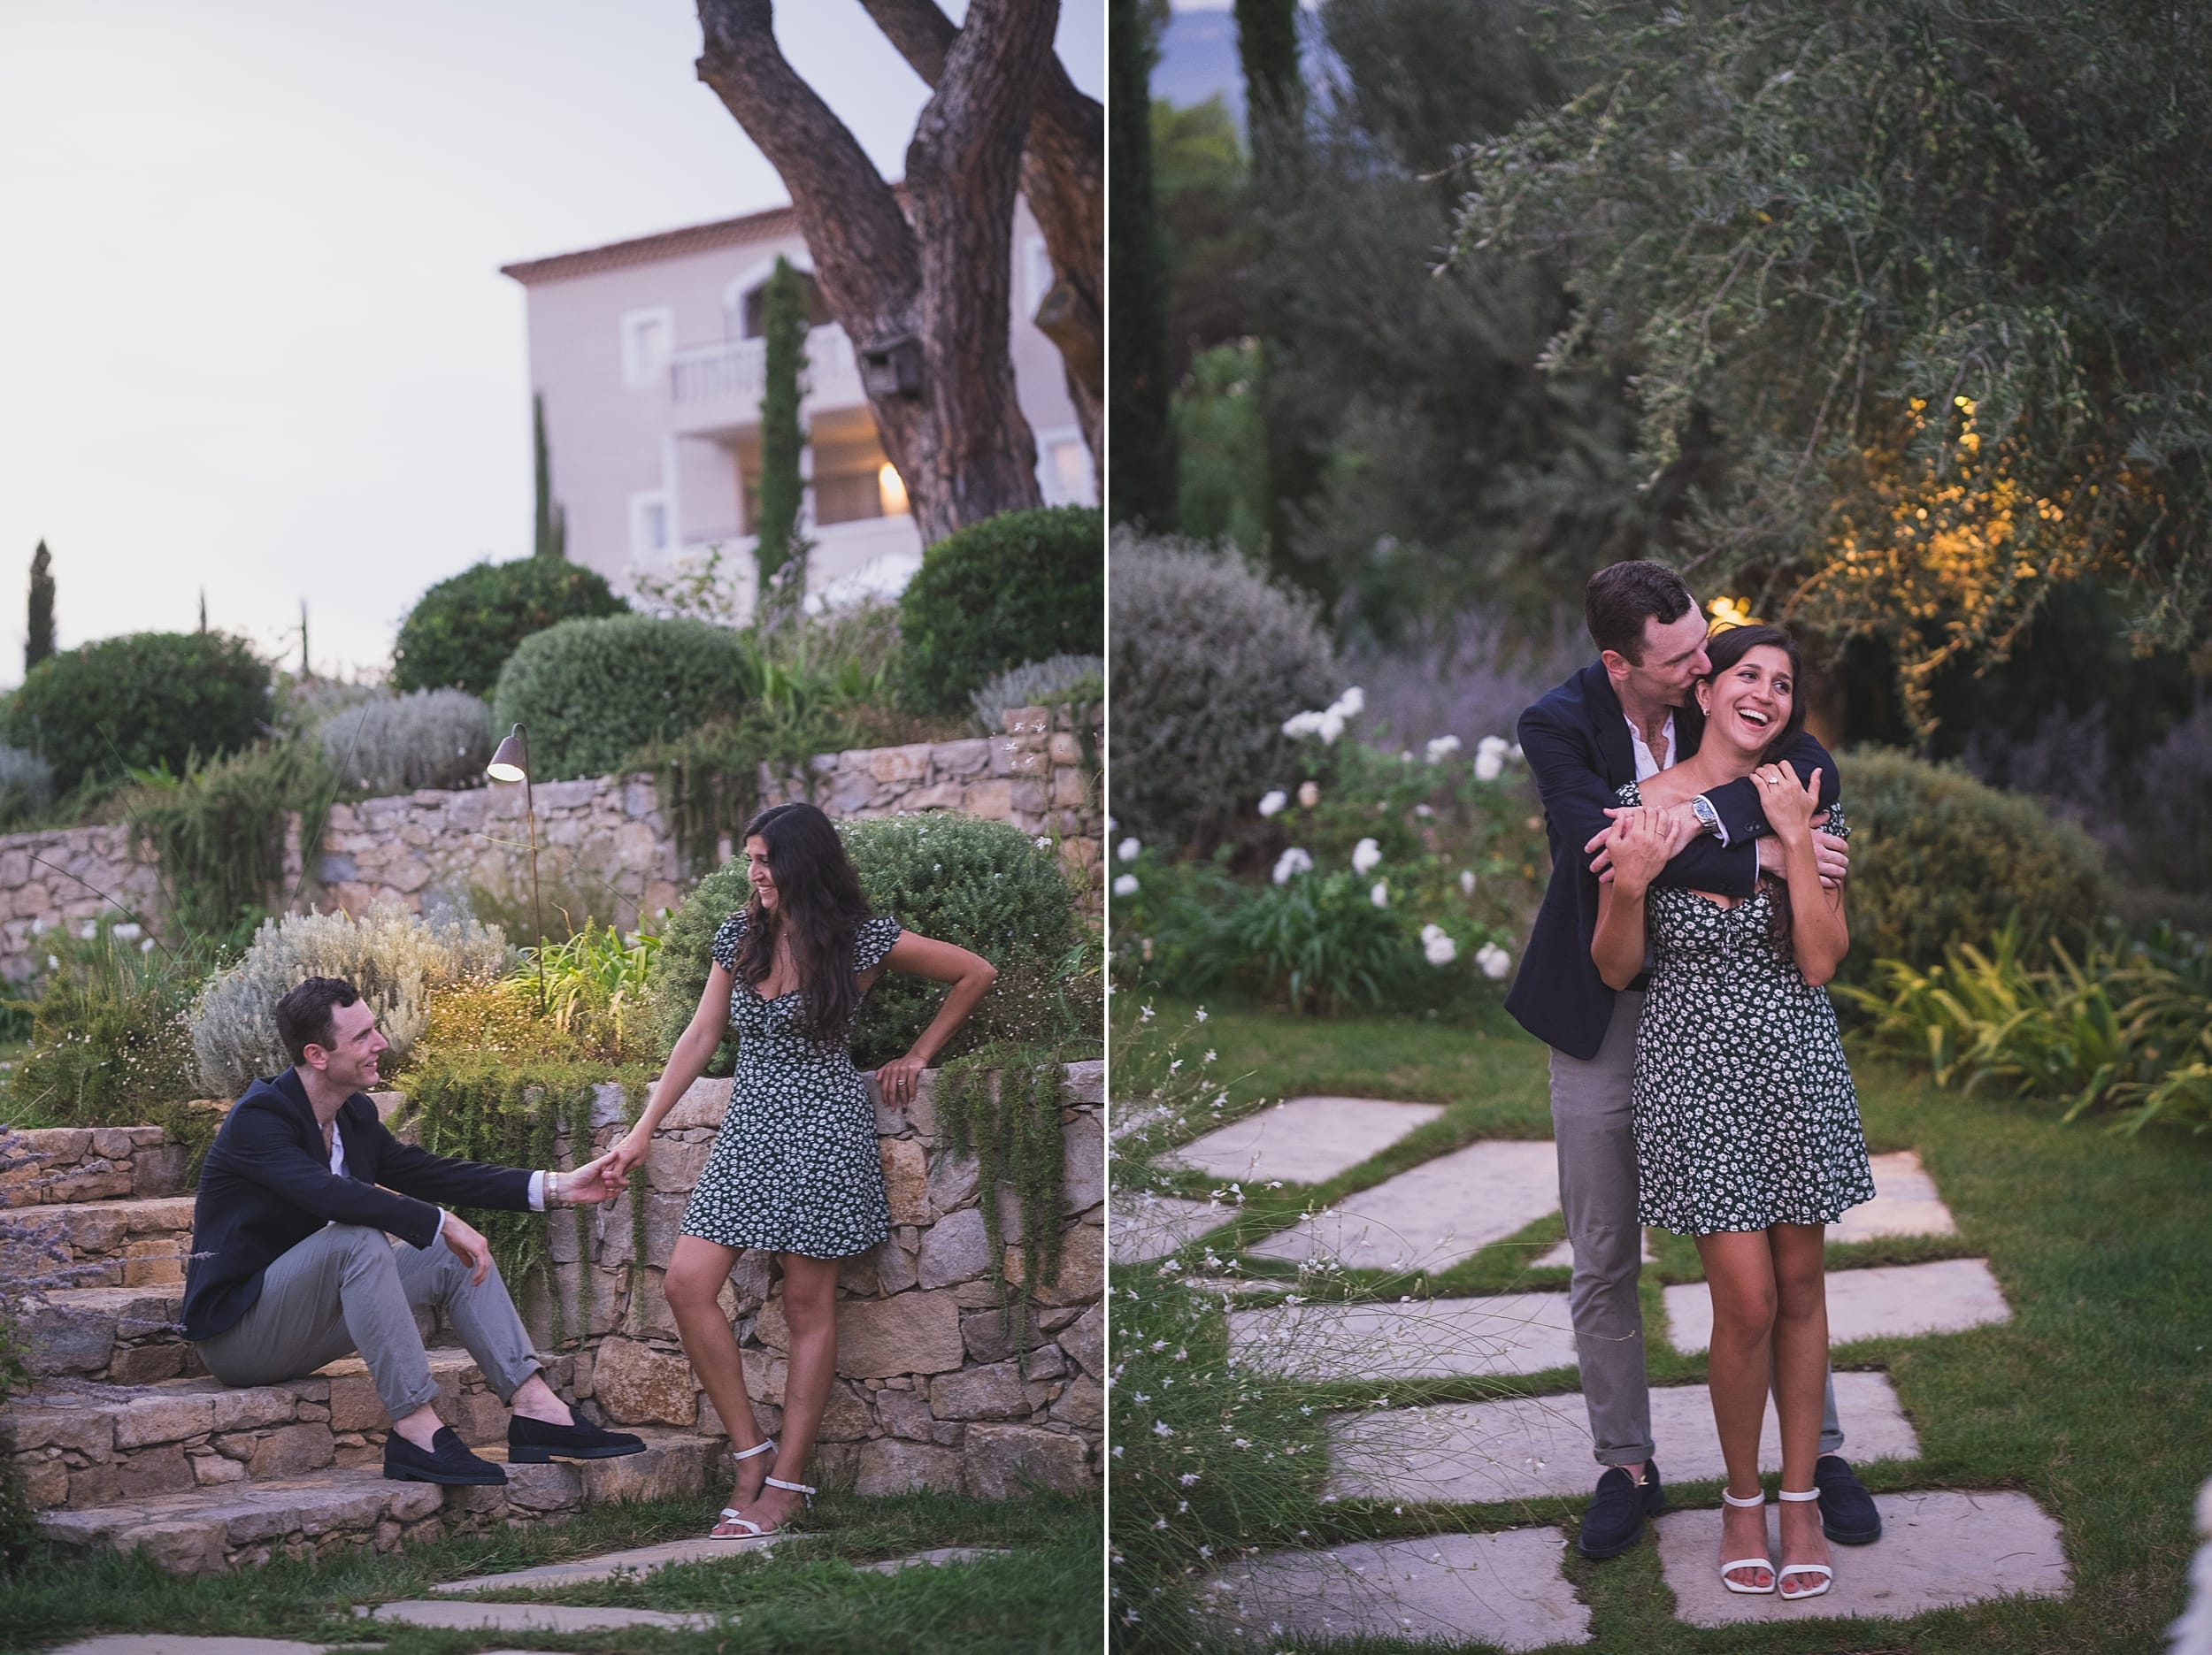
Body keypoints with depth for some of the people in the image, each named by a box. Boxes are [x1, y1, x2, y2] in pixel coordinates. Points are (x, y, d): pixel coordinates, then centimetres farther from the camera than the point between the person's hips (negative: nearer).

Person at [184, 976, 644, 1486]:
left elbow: (428, 1173, 7)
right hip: (236, 1326, -9)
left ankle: (536, 1408, -14)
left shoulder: (356, 1115, 6)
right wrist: (441, 1223, -36)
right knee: (360, 1239, -32)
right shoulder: (258, 1118, -20)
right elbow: (329, 1193, -35)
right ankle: (416, 1428, -33)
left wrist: (555, 1187, 0)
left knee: (454, 1256, -3)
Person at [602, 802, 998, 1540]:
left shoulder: (863, 940, -8)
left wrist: (918, 1056, 3)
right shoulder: (739, 935, 5)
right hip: (749, 1126, 5)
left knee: (808, 1305, 0)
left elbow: (977, 972, 2)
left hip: (823, 1131, -5)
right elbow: (701, 1037, 9)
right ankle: (750, 1452, 4)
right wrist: (643, 1132, 5)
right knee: (686, 1284, -7)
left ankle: (786, 1483, 7)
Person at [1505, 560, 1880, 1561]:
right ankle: (1626, 1467, 22)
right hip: (1605, 1018, -1)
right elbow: (1601, 846, -30)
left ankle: (1820, 1450, 20)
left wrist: (1702, 818, -34)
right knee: (1604, 1263, 8)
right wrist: (1761, 854, -32)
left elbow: (1811, 768, -19)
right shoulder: (1558, 726, -16)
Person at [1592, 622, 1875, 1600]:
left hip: (1795, 1066, 3)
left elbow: (1821, 963, -8)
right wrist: (1629, 885, -20)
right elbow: (1615, 970, -2)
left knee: (1801, 1283, 10)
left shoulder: (1802, 802, 0)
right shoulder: (1642, 807, -6)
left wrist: (1796, 840, -15)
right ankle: (1742, 1498, 17)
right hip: (1693, 1068, -3)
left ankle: (1800, 1499, 24)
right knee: (1747, 1300, -5)